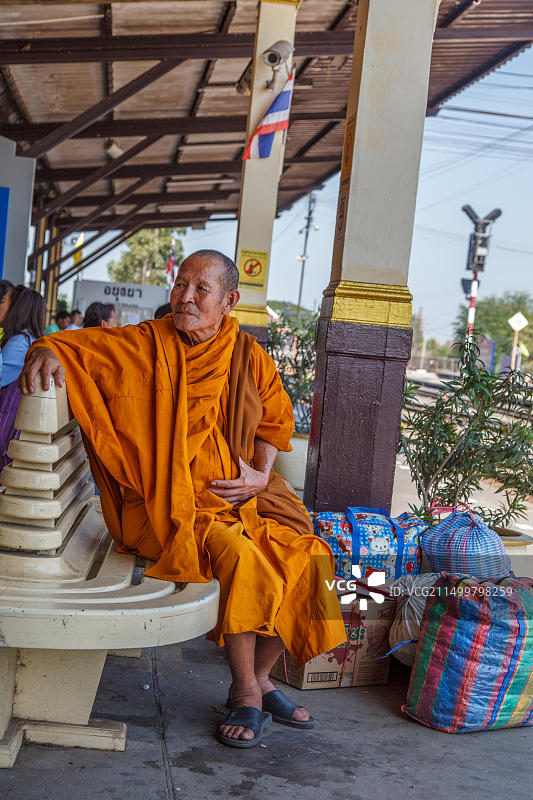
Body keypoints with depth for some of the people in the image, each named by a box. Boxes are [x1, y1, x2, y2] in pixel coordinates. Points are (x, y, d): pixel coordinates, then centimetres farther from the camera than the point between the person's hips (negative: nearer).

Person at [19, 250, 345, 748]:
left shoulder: (248, 356, 7)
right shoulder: (142, 346, -2)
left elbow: (275, 418, 17)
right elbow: (76, 346, -5)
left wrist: (261, 474, 1)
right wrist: (47, 351, -29)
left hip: (240, 495, 5)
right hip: (170, 505, -4)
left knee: (305, 559, -15)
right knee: (238, 555, -31)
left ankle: (259, 677, 7)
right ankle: (245, 694, -11)